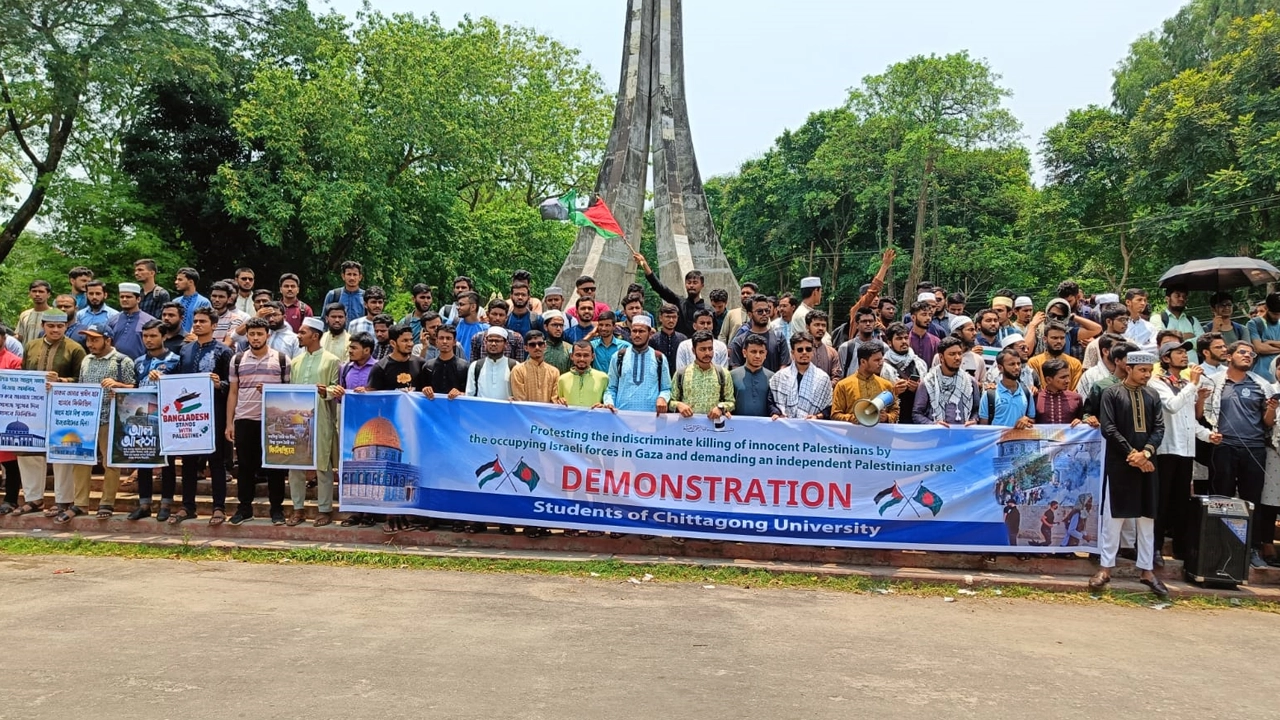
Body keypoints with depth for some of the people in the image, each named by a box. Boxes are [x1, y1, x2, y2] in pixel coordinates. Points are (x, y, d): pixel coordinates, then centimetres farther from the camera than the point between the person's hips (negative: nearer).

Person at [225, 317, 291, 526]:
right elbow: (233, 393, 9)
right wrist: (229, 422, 5)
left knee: (275, 465, 3)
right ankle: (244, 508, 17)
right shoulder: (238, 360, 8)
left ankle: (277, 509, 11)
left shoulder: (282, 360, 1)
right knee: (245, 465, 7)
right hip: (244, 420, 2)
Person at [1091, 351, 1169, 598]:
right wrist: (1131, 453, -15)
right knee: (1113, 516, 1)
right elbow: (1108, 429, -9)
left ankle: (1147, 570, 17)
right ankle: (1106, 568, 8)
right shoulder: (1112, 394, -3)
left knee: (1147, 517, 8)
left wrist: (1146, 452, -13)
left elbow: (1159, 428, 4)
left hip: (1146, 463, 4)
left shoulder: (1152, 396, 10)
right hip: (1119, 463, -4)